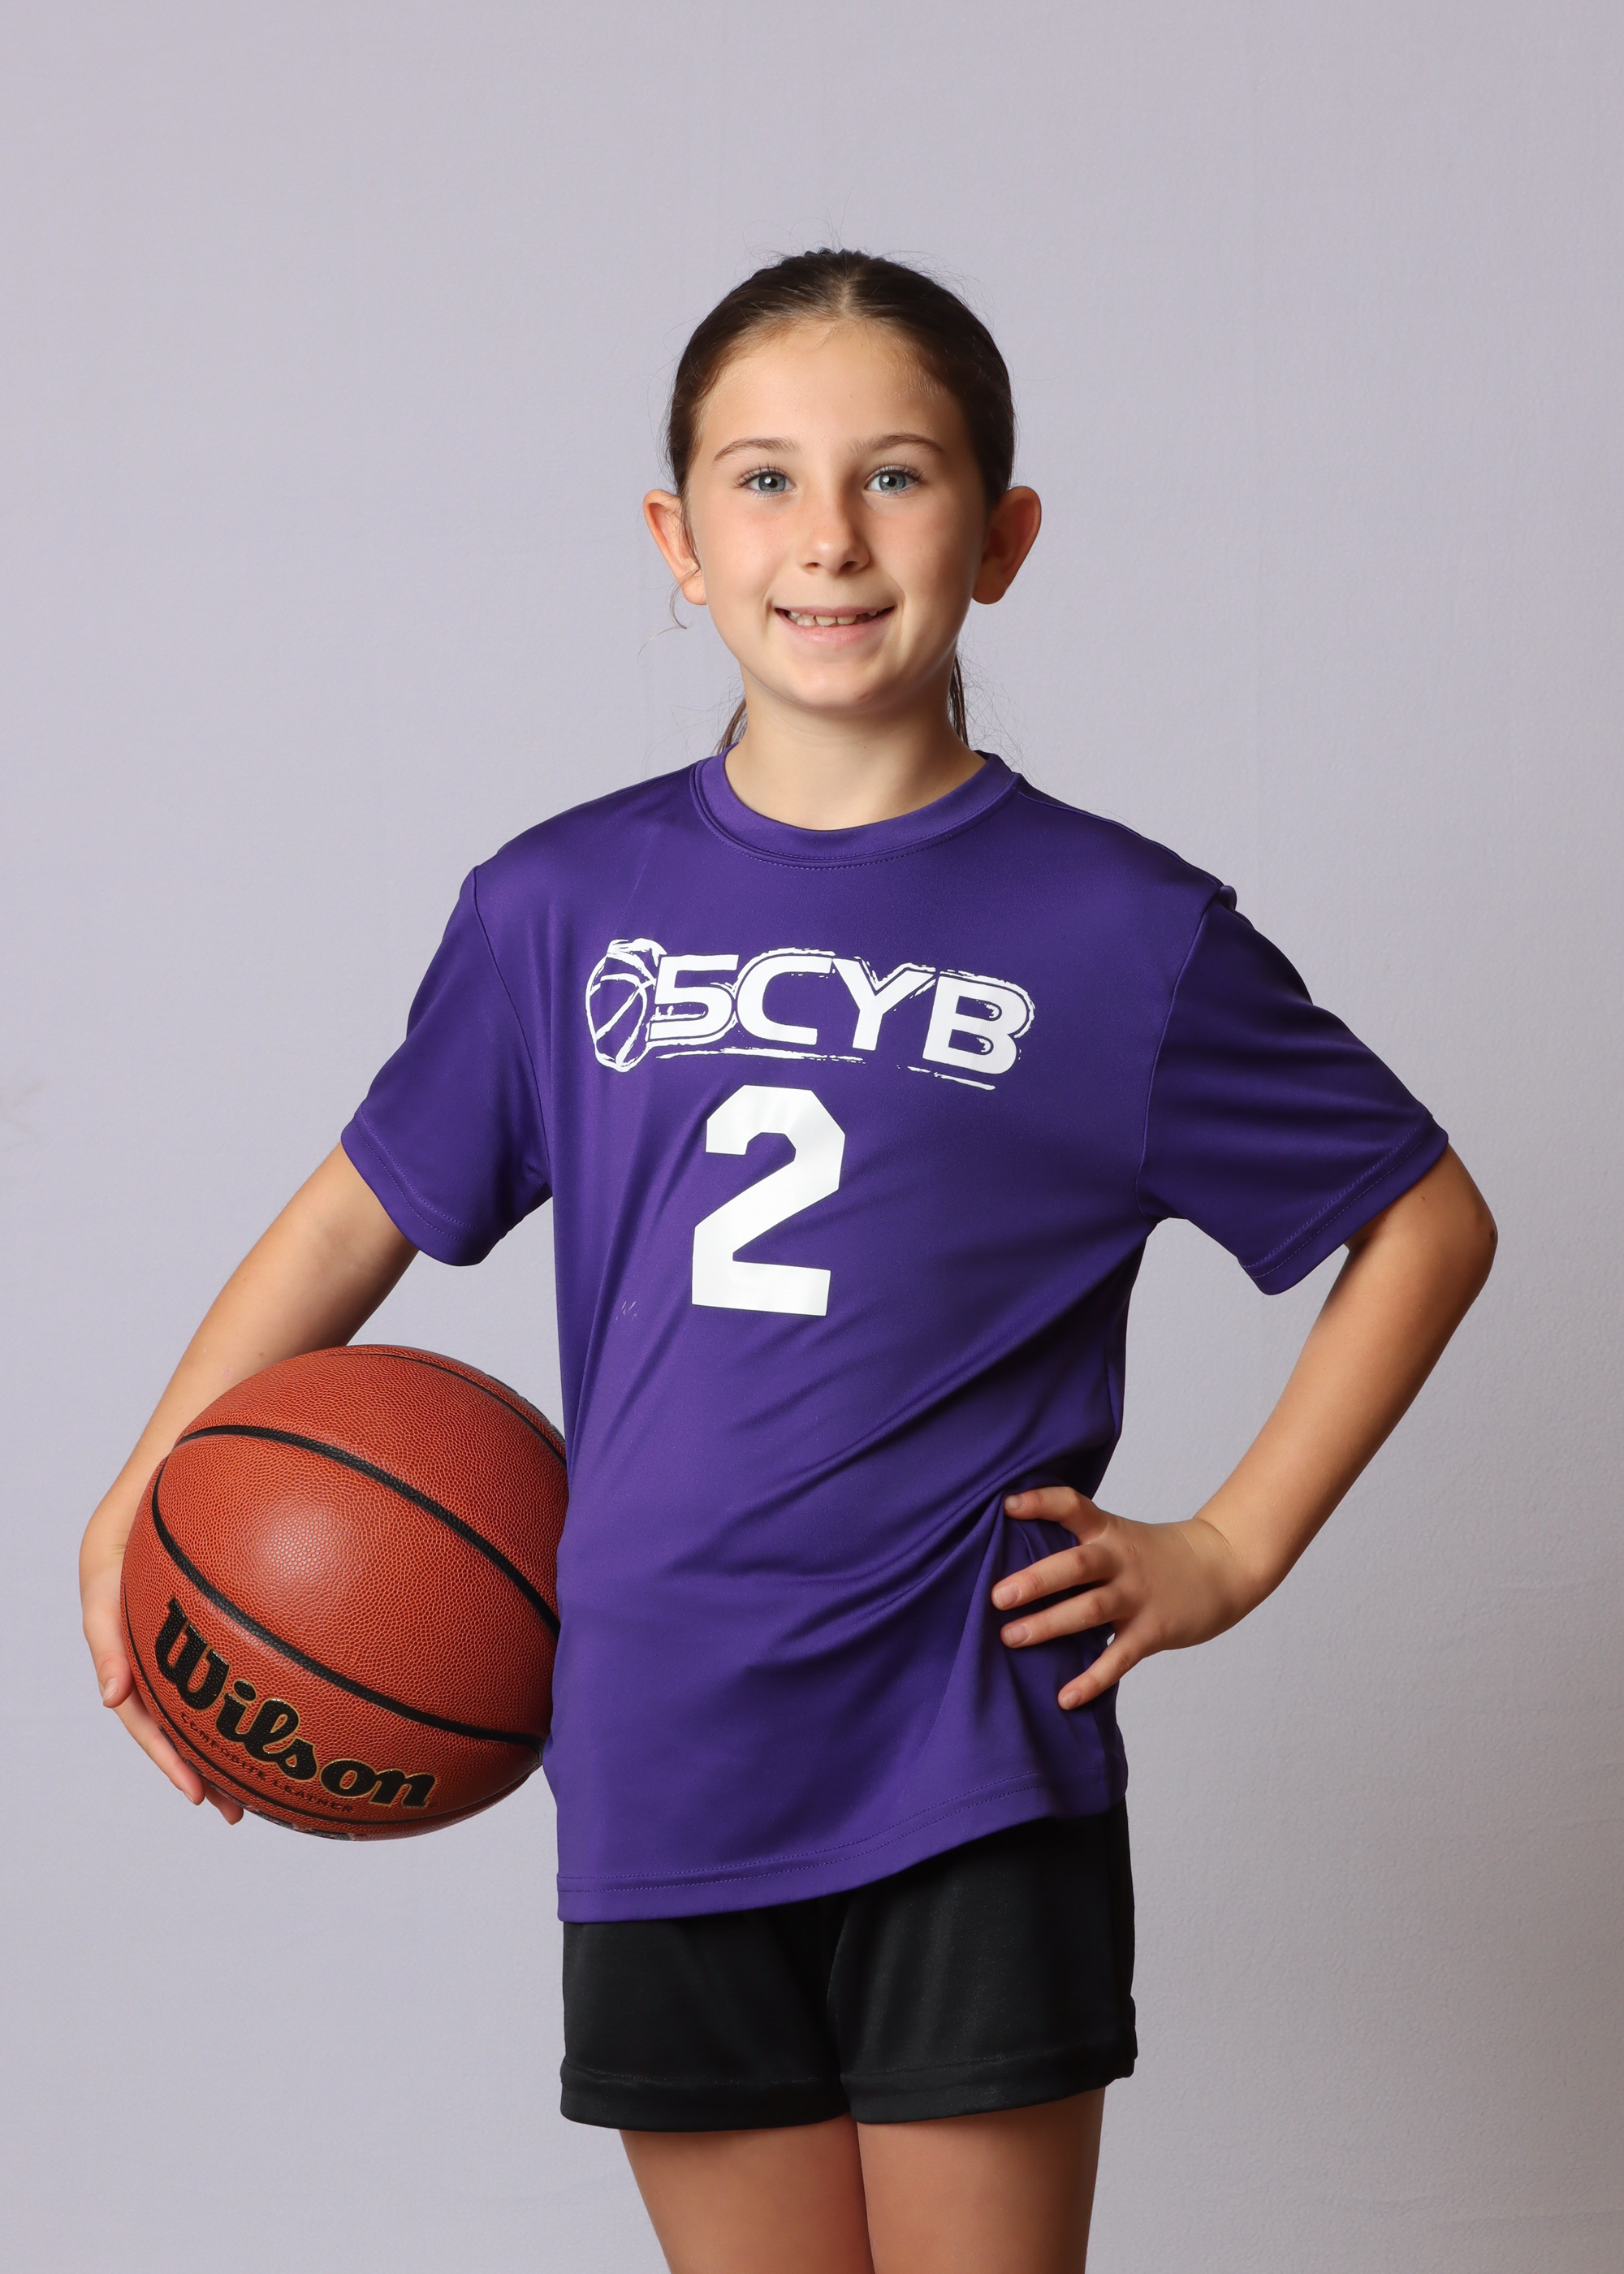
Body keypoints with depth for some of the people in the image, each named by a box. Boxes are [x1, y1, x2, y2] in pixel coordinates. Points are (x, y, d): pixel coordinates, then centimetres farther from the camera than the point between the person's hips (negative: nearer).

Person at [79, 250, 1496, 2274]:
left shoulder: (1122, 931, -2)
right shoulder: (562, 906, 4)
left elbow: (1428, 1218, 7)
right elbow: (364, 1209, 15)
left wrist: (1231, 1551, 2)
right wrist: (139, 1506, 6)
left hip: (971, 1774, -2)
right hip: (661, 1780, 2)